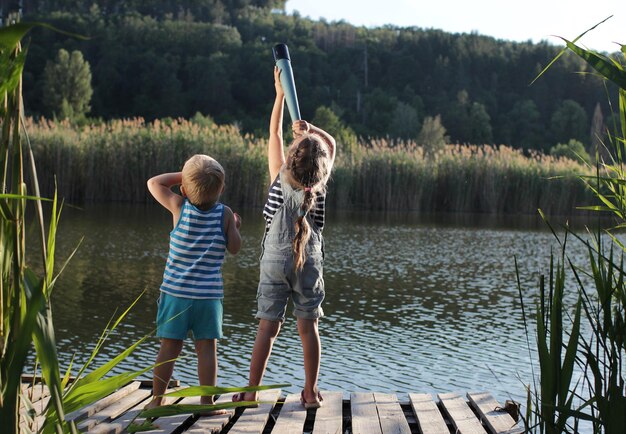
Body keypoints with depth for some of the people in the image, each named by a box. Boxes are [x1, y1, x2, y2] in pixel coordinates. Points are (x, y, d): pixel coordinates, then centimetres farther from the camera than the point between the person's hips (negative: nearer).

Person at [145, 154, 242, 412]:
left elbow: (154, 183, 9)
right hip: (209, 293, 0)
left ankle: (156, 399, 10)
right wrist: (236, 227, 19)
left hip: (176, 292, 1)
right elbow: (234, 248, 2)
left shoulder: (179, 206, -3)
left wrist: (181, 175, 8)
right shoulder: (225, 213, -3)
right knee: (207, 347, 3)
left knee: (170, 347, 4)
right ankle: (207, 402, 3)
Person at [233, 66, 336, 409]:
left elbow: (274, 134, -1)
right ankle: (311, 392, 10)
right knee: (308, 327, 6)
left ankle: (252, 391, 3)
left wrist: (280, 94, 1)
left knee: (268, 326, 1)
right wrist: (311, 130, -2)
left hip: (275, 261, -1)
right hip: (309, 263, 1)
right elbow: (331, 144, 12)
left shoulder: (280, 179, -8)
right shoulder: (320, 185, -5)